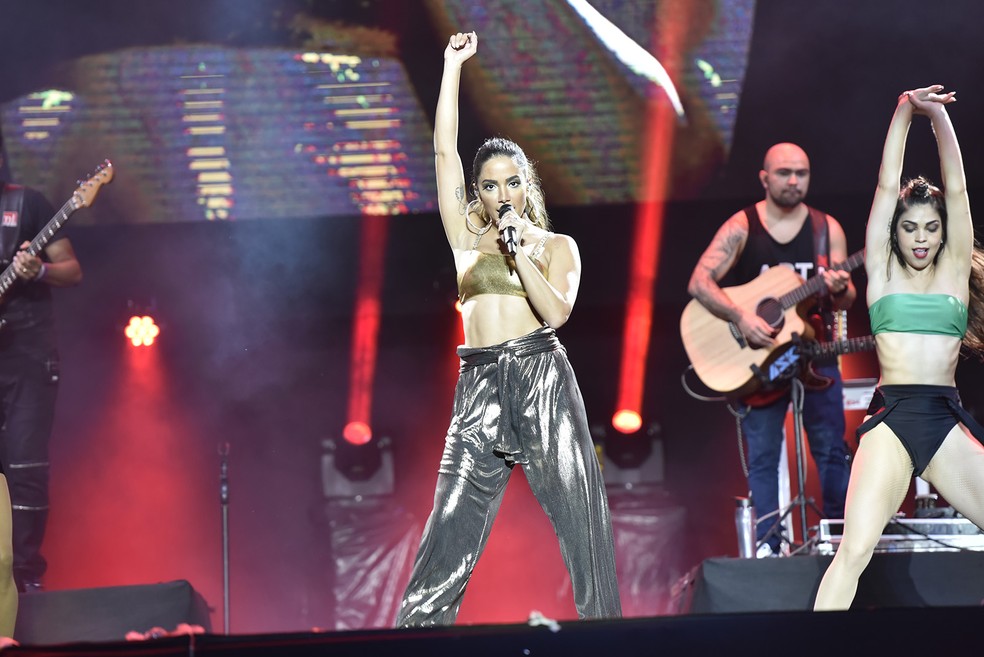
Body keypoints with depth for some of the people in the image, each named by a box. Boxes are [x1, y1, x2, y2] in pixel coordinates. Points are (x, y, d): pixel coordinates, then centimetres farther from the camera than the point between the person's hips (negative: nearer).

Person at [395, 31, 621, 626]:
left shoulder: (556, 246, 11)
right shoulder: (467, 237, 15)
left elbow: (557, 311, -6)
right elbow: (445, 150, 11)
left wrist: (519, 249, -8)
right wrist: (453, 66, 11)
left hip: (542, 379, -2)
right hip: (479, 390, 2)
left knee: (583, 522, -8)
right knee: (448, 538, -3)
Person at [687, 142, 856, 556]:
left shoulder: (827, 228, 6)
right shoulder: (741, 227, -2)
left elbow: (847, 300, 4)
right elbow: (700, 282, -10)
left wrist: (839, 289, -20)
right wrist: (740, 317, -23)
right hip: (758, 352, -2)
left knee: (832, 451, 1)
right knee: (762, 456, -2)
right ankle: (767, 545, 1)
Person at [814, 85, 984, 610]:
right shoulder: (883, 272, 12)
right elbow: (887, 186, 7)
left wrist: (938, 114, 5)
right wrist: (904, 114, 5)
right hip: (892, 418, -3)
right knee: (855, 550, -18)